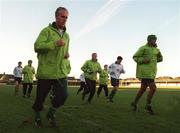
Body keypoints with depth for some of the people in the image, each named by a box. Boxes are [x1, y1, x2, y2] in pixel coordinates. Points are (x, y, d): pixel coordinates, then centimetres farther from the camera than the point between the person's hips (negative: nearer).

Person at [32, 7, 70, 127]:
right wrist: (55, 43, -23)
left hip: (60, 72, 4)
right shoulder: (47, 31, -4)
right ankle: (37, 116, 34)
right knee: (41, 97, 7)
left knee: (63, 95, -10)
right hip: (45, 71, -4)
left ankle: (51, 114, 18)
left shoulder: (67, 35, 15)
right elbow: (37, 46, -16)